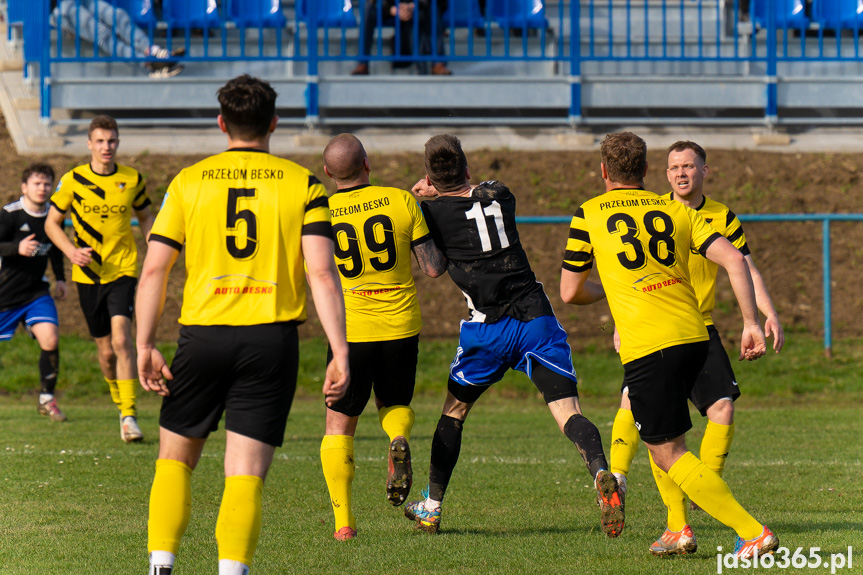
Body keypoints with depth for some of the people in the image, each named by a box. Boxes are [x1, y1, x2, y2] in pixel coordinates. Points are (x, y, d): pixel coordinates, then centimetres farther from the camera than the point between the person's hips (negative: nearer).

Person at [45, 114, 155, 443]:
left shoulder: (133, 180, 1)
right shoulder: (73, 180, -2)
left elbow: (145, 217, 18)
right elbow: (52, 222, 6)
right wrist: (72, 251, -11)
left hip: (123, 271, -1)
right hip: (88, 275, 1)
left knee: (121, 339, -20)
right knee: (105, 350, 7)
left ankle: (129, 416, -22)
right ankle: (121, 405, 30)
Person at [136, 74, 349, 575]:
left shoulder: (189, 181, 6)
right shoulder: (302, 184, 4)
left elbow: (154, 268, 1)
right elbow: (322, 272, -6)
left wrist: (146, 346, 5)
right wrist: (340, 353, -7)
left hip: (203, 333, 1)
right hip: (272, 337, -1)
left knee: (176, 457, 17)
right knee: (246, 475, -1)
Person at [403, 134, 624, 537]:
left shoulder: (432, 213, 0)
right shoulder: (498, 195, 12)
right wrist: (442, 192, 36)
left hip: (487, 329, -2)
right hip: (535, 315, 2)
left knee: (454, 410, 19)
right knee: (567, 409, -6)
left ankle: (431, 508, 25)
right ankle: (601, 471, -35)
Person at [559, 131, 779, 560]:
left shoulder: (589, 215, 5)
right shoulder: (676, 211, 13)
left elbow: (570, 293, 10)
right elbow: (734, 260, 1)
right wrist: (751, 323, 2)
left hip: (646, 346, -6)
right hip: (694, 336, 6)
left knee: (667, 453, -3)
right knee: (660, 435, 30)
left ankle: (752, 532, -15)